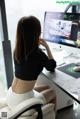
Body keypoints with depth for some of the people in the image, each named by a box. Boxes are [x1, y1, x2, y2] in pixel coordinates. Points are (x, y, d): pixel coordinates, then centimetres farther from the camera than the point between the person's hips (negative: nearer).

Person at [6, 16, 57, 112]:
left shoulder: (17, 51, -1)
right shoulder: (37, 54, -21)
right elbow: (52, 67, -2)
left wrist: (37, 44, 14)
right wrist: (47, 47, 3)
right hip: (22, 100, -6)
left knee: (46, 88, 26)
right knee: (52, 92, 20)